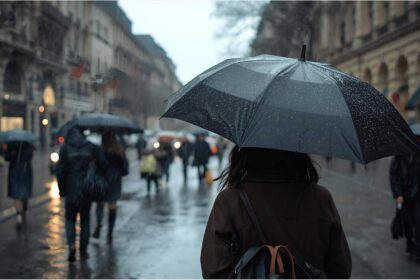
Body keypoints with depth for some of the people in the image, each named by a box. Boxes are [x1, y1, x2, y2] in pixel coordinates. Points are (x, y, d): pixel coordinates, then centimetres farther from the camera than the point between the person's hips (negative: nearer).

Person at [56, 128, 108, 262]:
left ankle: (71, 244, -12)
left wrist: (62, 190, 2)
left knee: (70, 219, 12)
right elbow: (104, 165, -4)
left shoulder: (65, 148, -3)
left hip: (71, 190, -1)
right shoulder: (92, 147, 2)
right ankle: (83, 251, 14)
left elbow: (60, 171, -7)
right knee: (85, 220, 13)